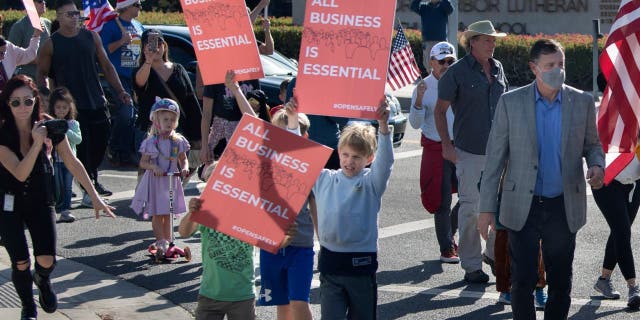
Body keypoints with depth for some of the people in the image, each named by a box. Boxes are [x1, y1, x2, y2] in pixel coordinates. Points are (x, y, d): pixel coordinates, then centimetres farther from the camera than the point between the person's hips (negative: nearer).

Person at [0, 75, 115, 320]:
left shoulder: (50, 127, -12)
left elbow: (73, 163, -4)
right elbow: (20, 174, -26)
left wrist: (95, 198, -4)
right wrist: (37, 143, -37)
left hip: (40, 198, 2)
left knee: (47, 260, -11)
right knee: (21, 263, -8)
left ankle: (42, 280, 27)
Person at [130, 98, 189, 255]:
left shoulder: (178, 141, 1)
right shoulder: (151, 141, -8)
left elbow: (183, 159, 7)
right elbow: (143, 162, -7)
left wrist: (185, 168, -15)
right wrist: (153, 167, -26)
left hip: (171, 181, 3)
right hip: (155, 181, -3)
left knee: (167, 213, 11)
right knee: (157, 214, -2)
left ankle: (166, 240, 18)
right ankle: (161, 241, 1)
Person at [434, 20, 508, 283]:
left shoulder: (497, 69, 10)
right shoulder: (457, 72, -6)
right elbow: (440, 110, -3)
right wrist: (446, 145, -9)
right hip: (469, 152, -5)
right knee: (470, 208, -2)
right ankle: (472, 266, 5)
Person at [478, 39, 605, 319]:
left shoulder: (582, 102, 1)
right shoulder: (510, 102, -4)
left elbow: (592, 144, 14)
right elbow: (495, 157, -1)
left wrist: (597, 166, -10)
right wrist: (486, 208, -4)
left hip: (564, 208, 2)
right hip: (523, 208, -2)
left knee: (560, 283, 11)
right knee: (522, 281, 0)